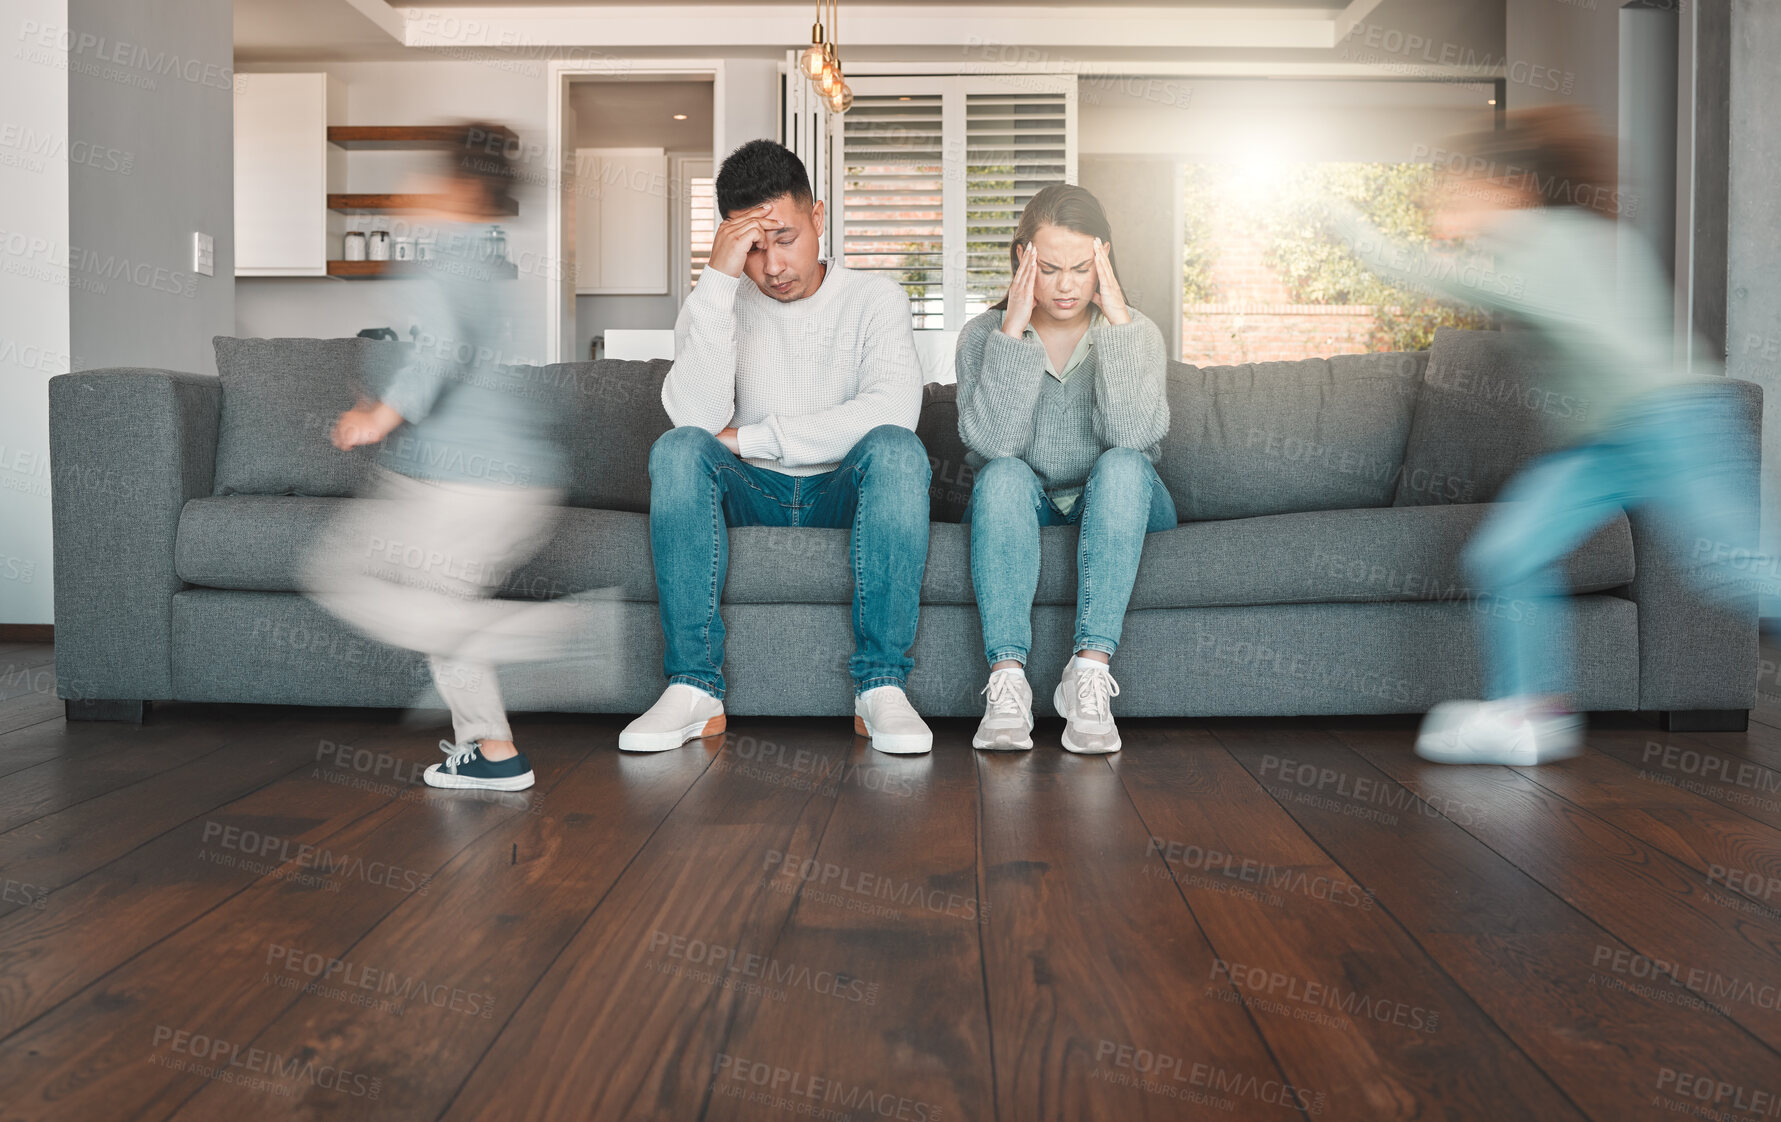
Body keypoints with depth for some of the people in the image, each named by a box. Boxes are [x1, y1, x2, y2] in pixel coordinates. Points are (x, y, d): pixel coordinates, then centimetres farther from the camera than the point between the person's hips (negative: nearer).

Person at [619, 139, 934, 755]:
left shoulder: (873, 298, 1)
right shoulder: (717, 305, 3)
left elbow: (894, 409, -19)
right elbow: (696, 417, -17)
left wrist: (749, 438, -17)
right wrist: (718, 278, -21)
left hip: (843, 494, -1)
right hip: (749, 496, 1)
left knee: (897, 448, -32)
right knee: (676, 450, -28)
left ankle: (881, 685, -30)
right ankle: (694, 687, -29)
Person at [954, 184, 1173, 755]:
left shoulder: (1136, 333, -3)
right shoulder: (983, 335, -4)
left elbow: (1134, 435, -22)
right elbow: (991, 441, -21)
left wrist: (1117, 322, -24)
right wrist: (1014, 332, -25)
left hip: (1113, 509, 0)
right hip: (1021, 508, 0)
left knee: (1122, 467, -31)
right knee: (1004, 476, -32)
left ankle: (1090, 670, -38)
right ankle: (1006, 676, -40)